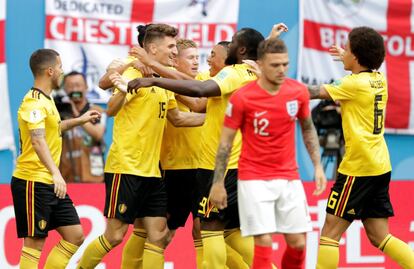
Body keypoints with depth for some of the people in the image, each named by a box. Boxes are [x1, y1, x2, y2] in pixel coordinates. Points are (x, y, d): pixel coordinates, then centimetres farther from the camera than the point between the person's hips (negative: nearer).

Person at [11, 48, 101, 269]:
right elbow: (38, 141, -30)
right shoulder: (34, 102, -16)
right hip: (33, 182, -10)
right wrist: (56, 173, -40)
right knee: (34, 243, -6)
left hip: (51, 184, 10)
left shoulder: (46, 100, 15)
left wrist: (80, 120, 36)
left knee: (75, 236, 9)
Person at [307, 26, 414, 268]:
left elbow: (316, 92, -13)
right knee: (379, 237, 10)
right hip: (380, 165, 8)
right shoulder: (379, 80, 9)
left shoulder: (356, 83, -12)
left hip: (358, 168, -8)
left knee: (330, 232, -3)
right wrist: (346, 59, 40)